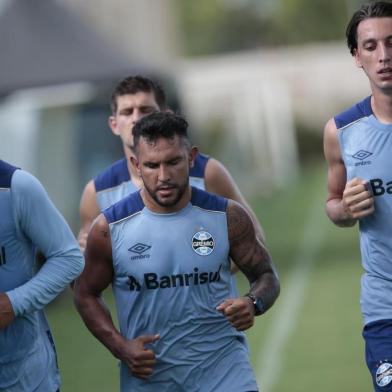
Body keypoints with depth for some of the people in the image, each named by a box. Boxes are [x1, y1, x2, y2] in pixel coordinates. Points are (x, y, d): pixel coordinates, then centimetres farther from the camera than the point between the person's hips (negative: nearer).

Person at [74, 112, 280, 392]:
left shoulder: (228, 218, -4)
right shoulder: (110, 228, -6)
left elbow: (267, 276, 6)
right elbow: (86, 294, 7)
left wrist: (252, 304, -17)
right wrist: (120, 347, -8)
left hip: (222, 368, -1)